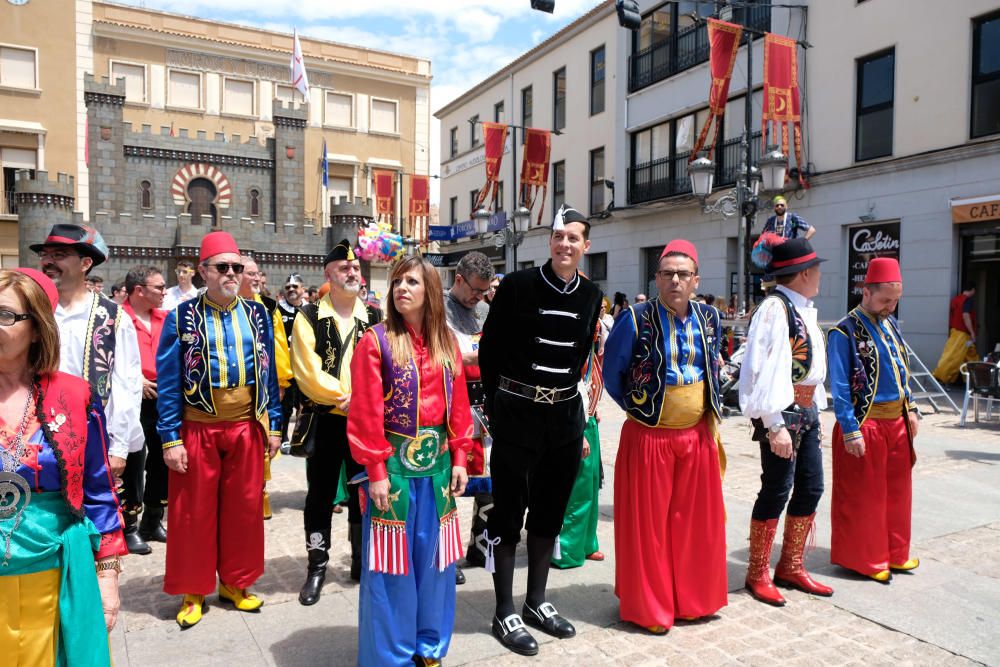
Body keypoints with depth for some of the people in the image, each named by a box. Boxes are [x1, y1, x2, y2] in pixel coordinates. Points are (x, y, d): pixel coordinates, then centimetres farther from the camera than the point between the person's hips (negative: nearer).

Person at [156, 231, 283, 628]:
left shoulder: (257, 314, 4)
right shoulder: (182, 317, -4)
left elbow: (268, 374, 8)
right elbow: (168, 382, -5)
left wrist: (273, 425, 6)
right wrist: (170, 439, -9)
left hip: (247, 428, 3)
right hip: (198, 429, -2)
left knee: (244, 508, 11)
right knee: (194, 512, 9)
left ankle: (234, 582, 29)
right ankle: (193, 591, 26)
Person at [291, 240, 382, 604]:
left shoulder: (375, 318, 5)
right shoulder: (309, 317, -2)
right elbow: (308, 374, -11)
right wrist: (348, 396, -16)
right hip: (325, 420, -2)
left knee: (363, 492, 12)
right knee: (321, 495, 8)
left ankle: (362, 561, 28)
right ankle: (317, 566, 22)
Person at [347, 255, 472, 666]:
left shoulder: (446, 343, 6)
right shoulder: (376, 341, -8)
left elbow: (458, 405, 9)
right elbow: (365, 413, -11)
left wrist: (459, 458, 5)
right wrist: (375, 470, -14)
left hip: (437, 466, 5)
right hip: (394, 465, -4)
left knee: (432, 559, 15)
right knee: (393, 564, 6)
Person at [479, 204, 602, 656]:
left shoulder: (590, 294, 5)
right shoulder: (517, 285, -9)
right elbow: (489, 349, -3)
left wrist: (565, 393, 13)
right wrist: (500, 401, 3)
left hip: (565, 413, 5)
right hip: (517, 413, -5)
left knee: (550, 510, 14)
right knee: (508, 513, 3)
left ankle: (536, 602, 31)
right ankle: (505, 614, 17)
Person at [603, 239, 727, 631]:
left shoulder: (710, 319, 4)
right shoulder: (635, 320, -11)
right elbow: (612, 375, 0)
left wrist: (706, 406, 15)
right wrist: (638, 407, 6)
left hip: (699, 435, 5)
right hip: (649, 437, -4)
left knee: (696, 521, 13)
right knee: (649, 523, 5)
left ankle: (691, 598, 32)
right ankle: (649, 607, 22)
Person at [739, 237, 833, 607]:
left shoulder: (803, 309, 13)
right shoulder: (774, 309, -16)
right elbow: (764, 370, -22)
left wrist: (815, 411, 17)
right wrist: (775, 425, -23)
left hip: (806, 411, 10)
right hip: (782, 413, -9)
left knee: (811, 488, 13)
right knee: (777, 491, -2)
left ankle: (791, 567, 29)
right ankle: (757, 573, 15)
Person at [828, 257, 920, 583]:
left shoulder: (891, 324, 9)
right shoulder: (845, 332, -15)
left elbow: (902, 370, 18)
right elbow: (840, 388, -17)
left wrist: (911, 410, 14)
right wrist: (850, 431, -19)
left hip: (897, 420, 8)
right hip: (866, 423, -8)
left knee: (897, 490, 17)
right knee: (863, 495, 5)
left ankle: (894, 554, 33)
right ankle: (864, 559, 20)